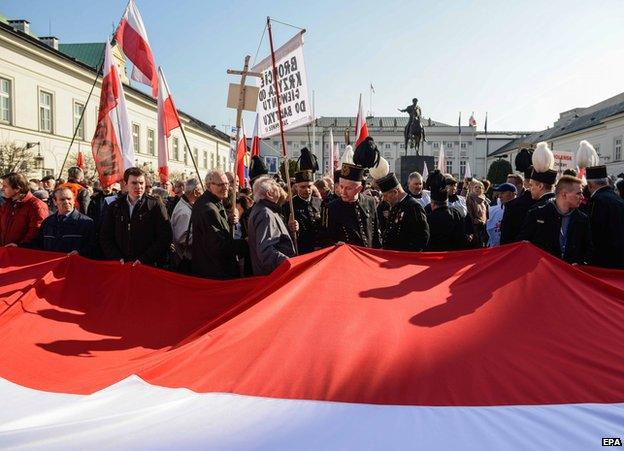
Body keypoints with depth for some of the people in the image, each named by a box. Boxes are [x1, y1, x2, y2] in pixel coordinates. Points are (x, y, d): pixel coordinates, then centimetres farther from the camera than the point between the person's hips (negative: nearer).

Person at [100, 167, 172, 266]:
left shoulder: (155, 205, -2)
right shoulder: (113, 207, 9)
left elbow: (165, 238, -8)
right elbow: (105, 238, 10)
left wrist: (144, 259, -15)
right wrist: (118, 258, -5)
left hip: (149, 266, -2)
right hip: (120, 266, 3)